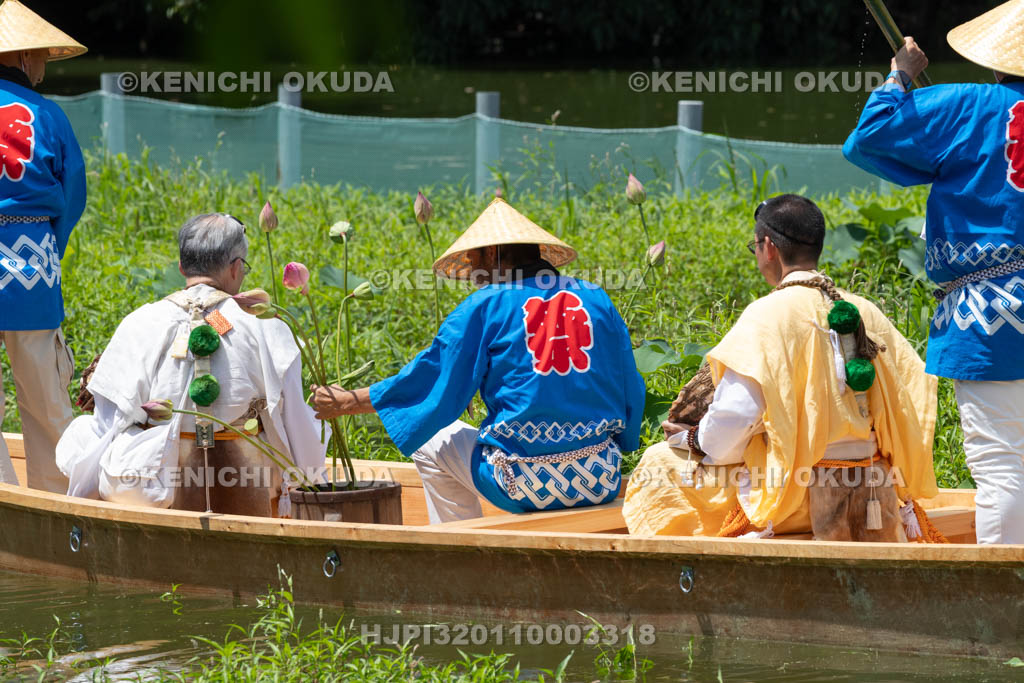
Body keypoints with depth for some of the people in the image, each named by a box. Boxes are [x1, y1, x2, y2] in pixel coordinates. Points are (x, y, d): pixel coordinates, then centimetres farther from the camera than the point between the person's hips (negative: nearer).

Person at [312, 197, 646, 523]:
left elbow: (428, 381, 2)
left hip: (527, 485, -4)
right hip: (601, 485, 4)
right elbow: (630, 394, 11)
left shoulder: (485, 307, -4)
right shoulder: (597, 300, 7)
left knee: (431, 443, 22)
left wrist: (347, 403, 14)